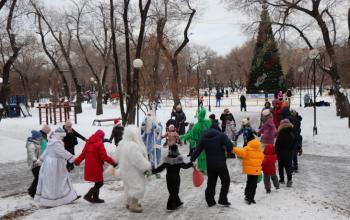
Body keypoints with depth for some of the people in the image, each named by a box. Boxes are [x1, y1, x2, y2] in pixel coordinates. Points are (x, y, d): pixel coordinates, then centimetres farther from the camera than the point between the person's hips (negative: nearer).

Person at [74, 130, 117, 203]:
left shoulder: (88, 143, 8)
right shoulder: (99, 144, -14)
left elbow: (83, 154, 12)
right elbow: (104, 156, -18)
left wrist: (77, 161, 24)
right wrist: (113, 162, -14)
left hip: (89, 167, 8)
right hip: (96, 167, -8)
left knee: (97, 182, 18)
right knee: (100, 183, 3)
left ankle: (95, 198, 23)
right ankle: (88, 196, -2)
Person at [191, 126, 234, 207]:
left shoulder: (203, 137, 6)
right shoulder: (221, 135, -7)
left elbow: (197, 150, 4)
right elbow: (230, 146, -17)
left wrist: (192, 160, 7)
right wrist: (226, 149, 4)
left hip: (209, 165, 5)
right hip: (220, 164, -4)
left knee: (211, 183, 14)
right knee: (225, 181, 9)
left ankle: (210, 201, 17)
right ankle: (223, 200, 6)